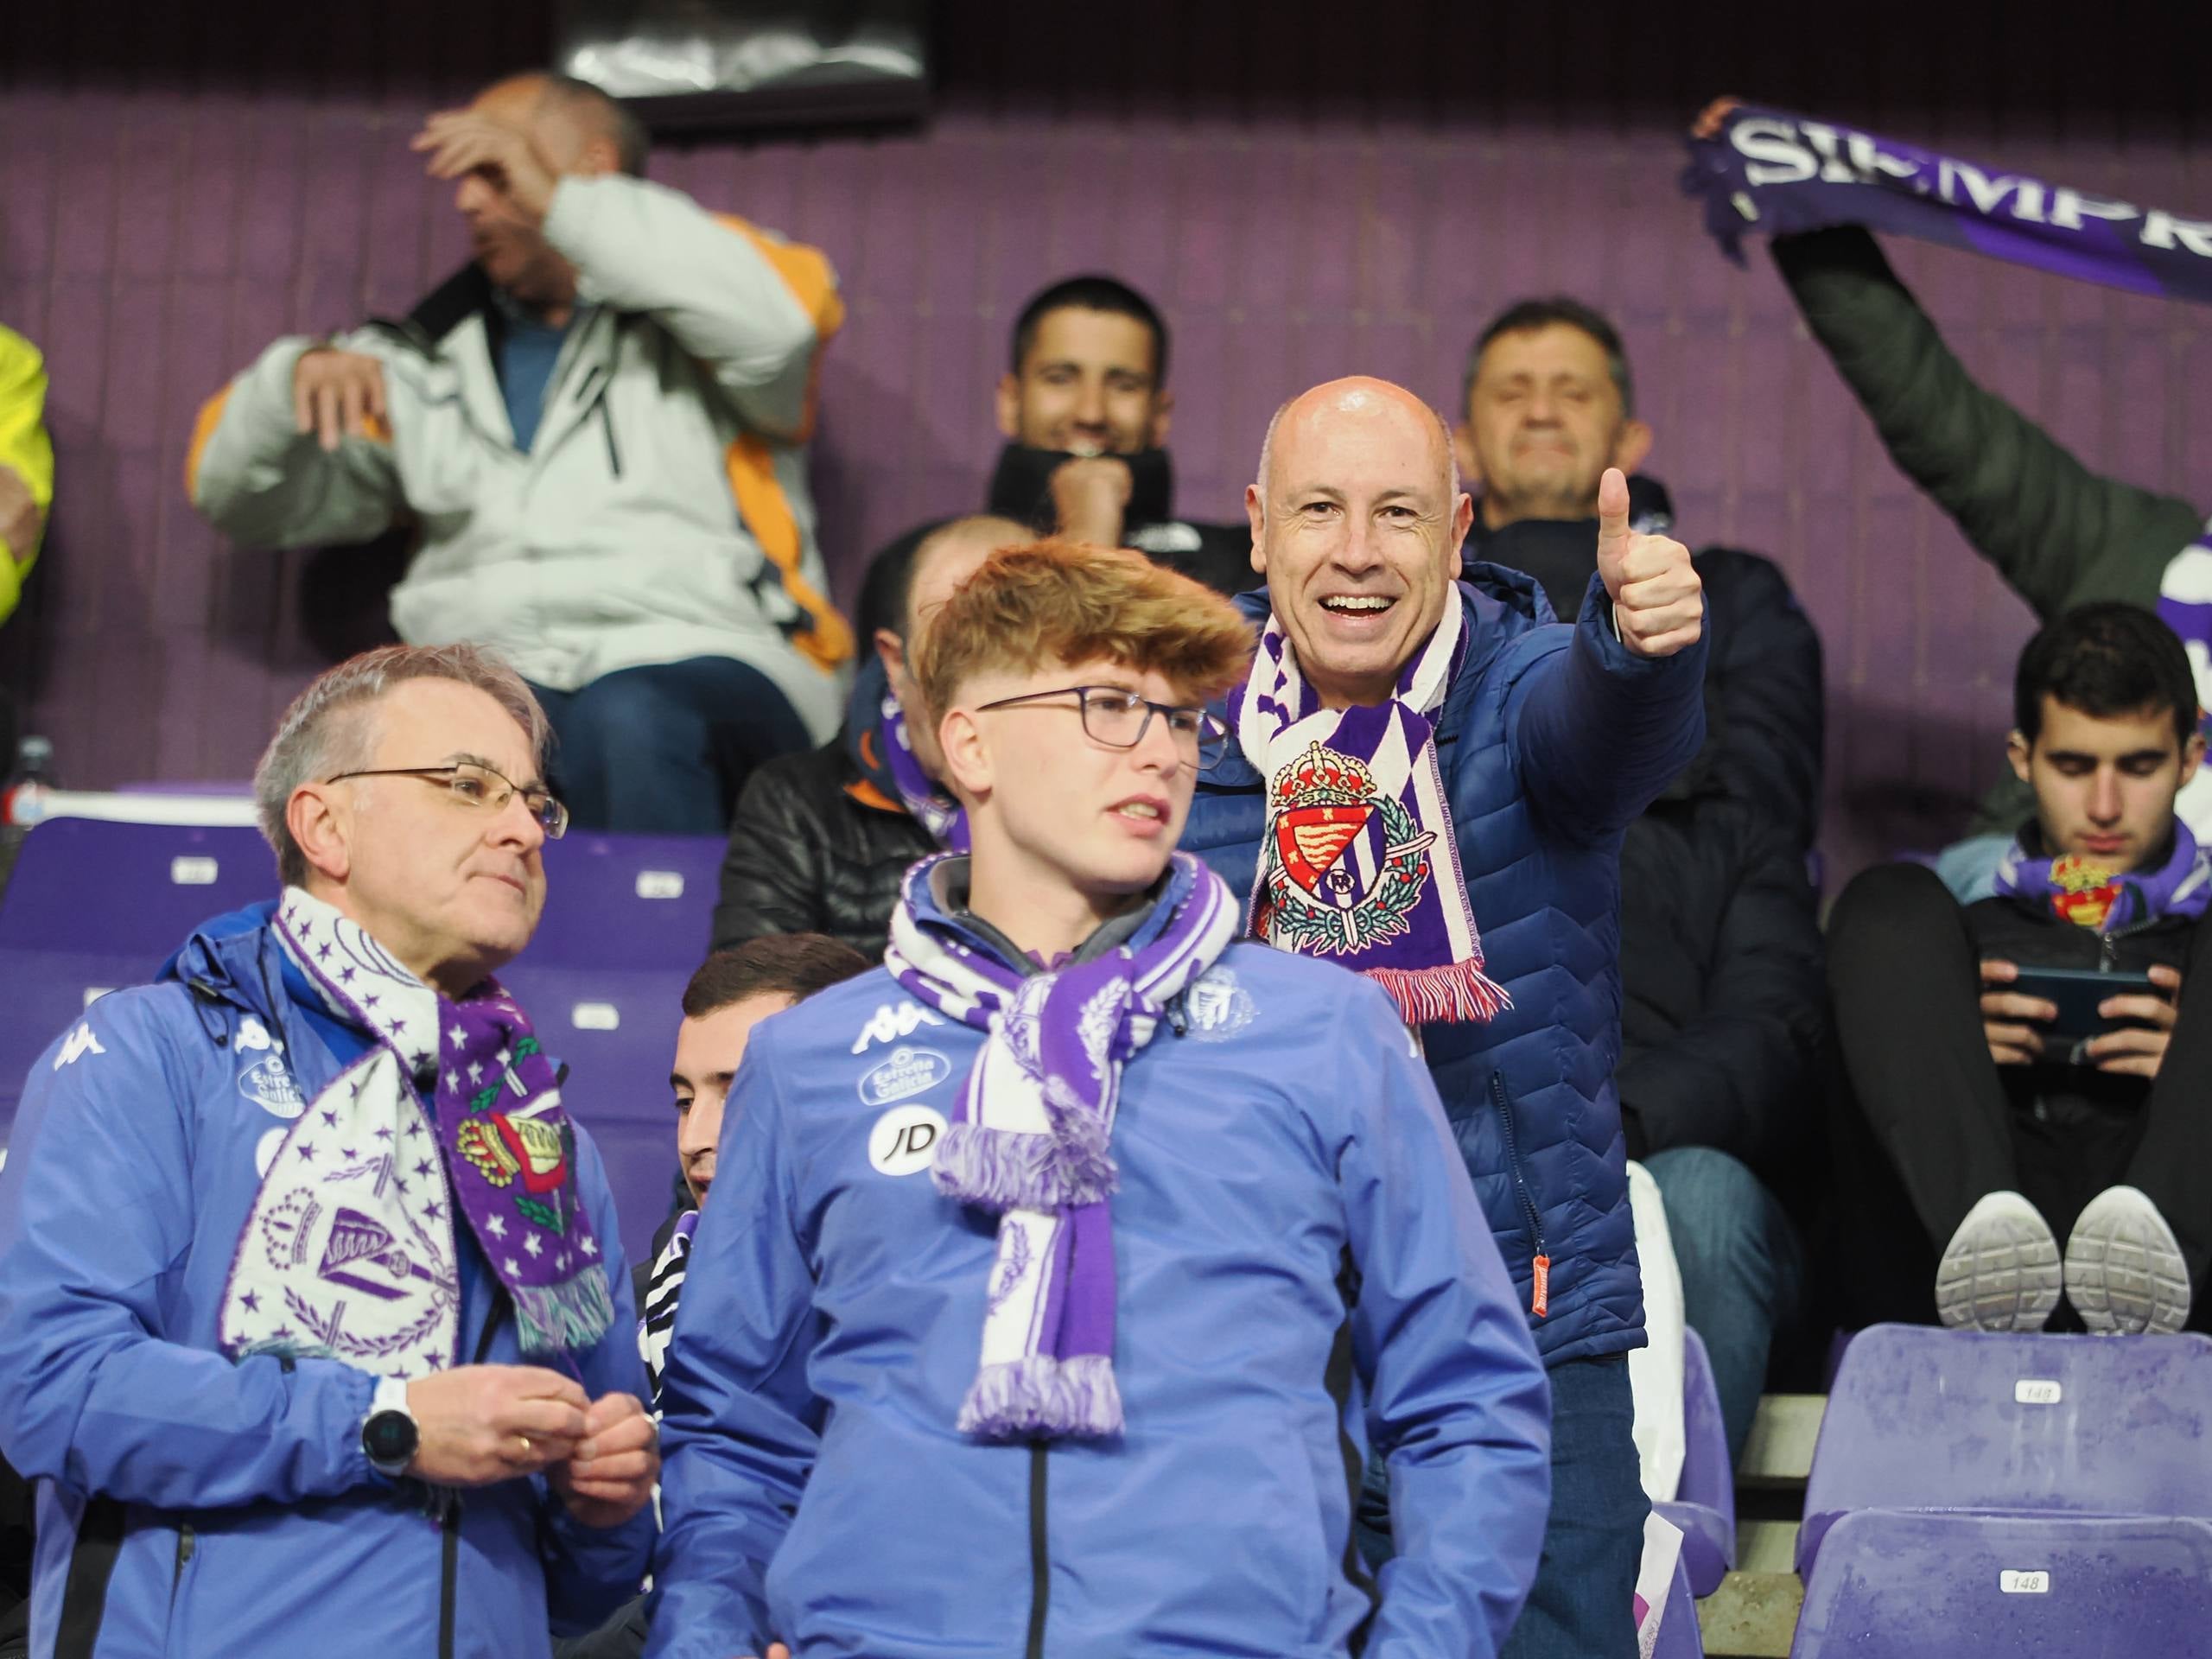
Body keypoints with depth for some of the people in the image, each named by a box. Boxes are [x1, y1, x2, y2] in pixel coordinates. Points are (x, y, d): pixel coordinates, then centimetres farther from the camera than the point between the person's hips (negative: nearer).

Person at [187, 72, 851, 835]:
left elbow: (781, 316, -12)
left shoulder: (687, 322, 15)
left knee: (630, 720, -40)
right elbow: (241, 496, 27)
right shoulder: (437, 356, 27)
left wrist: (558, 202, -9)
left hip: (695, 665, -2)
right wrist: (299, 374, 3)